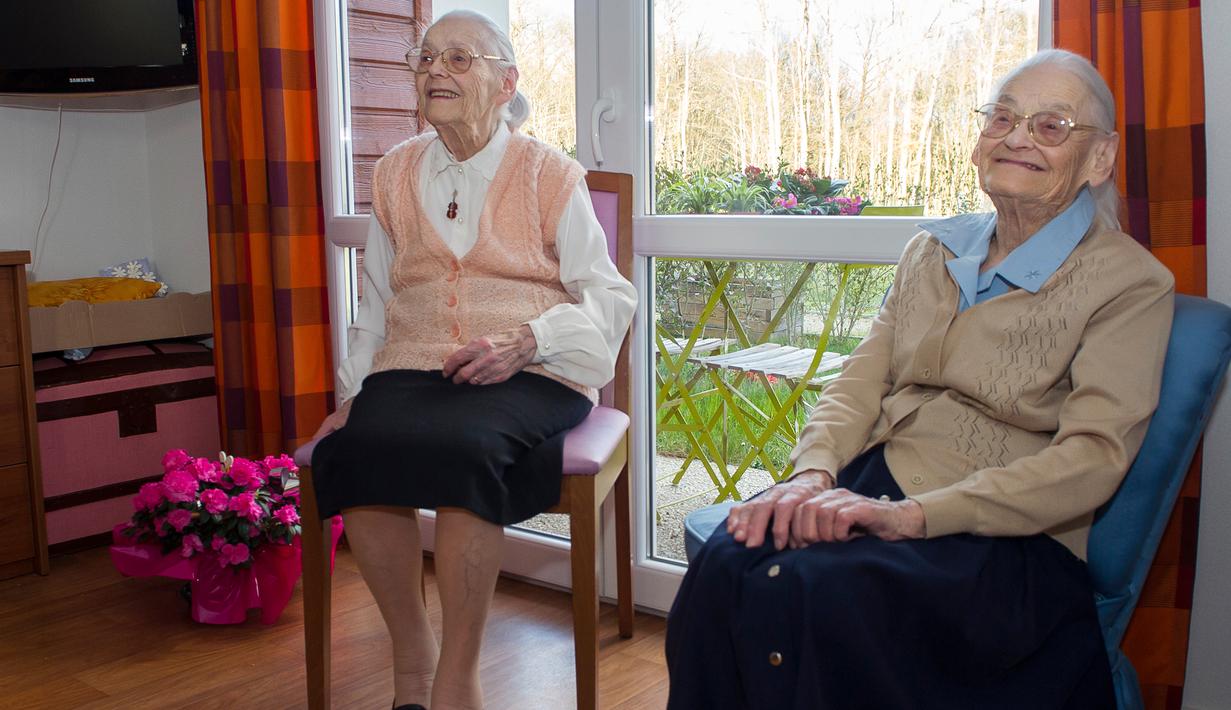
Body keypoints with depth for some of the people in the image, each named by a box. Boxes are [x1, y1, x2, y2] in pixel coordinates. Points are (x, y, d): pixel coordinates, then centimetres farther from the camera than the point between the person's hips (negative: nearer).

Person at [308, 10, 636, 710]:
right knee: (350, 449, -29)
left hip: (529, 374, -3)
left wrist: (522, 344, -16)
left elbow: (609, 299, 1)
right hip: (414, 365, 4)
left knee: (464, 446, -36)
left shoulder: (551, 174, 6)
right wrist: (354, 390, 8)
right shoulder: (395, 174, 19)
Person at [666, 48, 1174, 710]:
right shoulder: (932, 250, 17)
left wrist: (912, 514, -23)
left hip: (1008, 538, -4)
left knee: (815, 595, -34)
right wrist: (813, 473, -12)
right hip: (872, 484, 5)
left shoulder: (1132, 282, 0)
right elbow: (861, 380, 11)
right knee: (727, 562, -28)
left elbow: (1092, 459, -12)